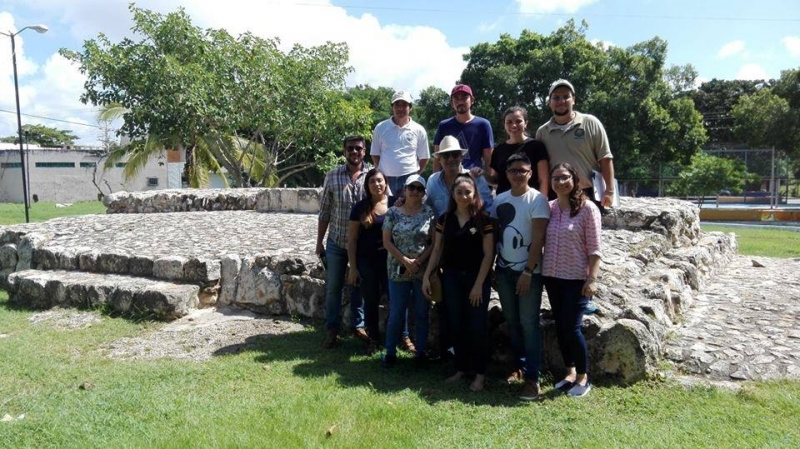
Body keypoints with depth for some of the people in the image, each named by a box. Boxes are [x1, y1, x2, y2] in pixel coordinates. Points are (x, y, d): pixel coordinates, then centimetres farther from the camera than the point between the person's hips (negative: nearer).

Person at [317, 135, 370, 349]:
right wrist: (319, 241, 3)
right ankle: (332, 329, 21)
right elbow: (324, 212, 2)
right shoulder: (332, 176, -2)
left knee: (359, 286, 13)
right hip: (336, 242, 1)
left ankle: (359, 325, 29)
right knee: (333, 287, 8)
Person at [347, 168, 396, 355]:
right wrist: (352, 267, -2)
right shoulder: (361, 207, -1)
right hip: (367, 261, 0)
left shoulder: (395, 203, -1)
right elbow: (352, 239, 1)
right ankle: (373, 339, 25)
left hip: (390, 259, 0)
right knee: (371, 301, 10)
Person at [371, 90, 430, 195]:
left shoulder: (419, 130, 4)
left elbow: (424, 157, 11)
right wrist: (381, 175, 6)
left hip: (409, 179, 0)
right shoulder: (381, 128, 5)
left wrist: (415, 176, 5)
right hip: (386, 179, 1)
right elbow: (375, 154, 11)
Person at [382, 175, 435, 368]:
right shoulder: (393, 212, -1)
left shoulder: (429, 212, 0)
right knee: (396, 314, 4)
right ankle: (390, 352, 19)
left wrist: (419, 261, -12)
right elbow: (387, 241, -3)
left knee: (422, 313, 10)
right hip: (398, 271, -1)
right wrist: (405, 261, -11)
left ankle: (422, 351, 23)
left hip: (423, 271, 1)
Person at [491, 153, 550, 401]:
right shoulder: (499, 200, 7)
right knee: (512, 321, 12)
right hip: (504, 270, 5)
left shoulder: (537, 199, -9)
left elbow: (538, 239, -13)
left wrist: (528, 271, -16)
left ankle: (533, 378, 0)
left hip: (528, 271, -5)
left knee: (529, 323, -5)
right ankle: (520, 365, 26)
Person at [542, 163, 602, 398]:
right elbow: (542, 240, 8)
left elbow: (594, 249, -11)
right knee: (560, 326, 11)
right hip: (552, 276, 5)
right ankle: (570, 372, 28)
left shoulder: (587, 208, -9)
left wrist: (592, 279, -15)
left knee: (571, 328, -5)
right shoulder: (549, 208, 4)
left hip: (576, 278, -5)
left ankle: (583, 377, 15)